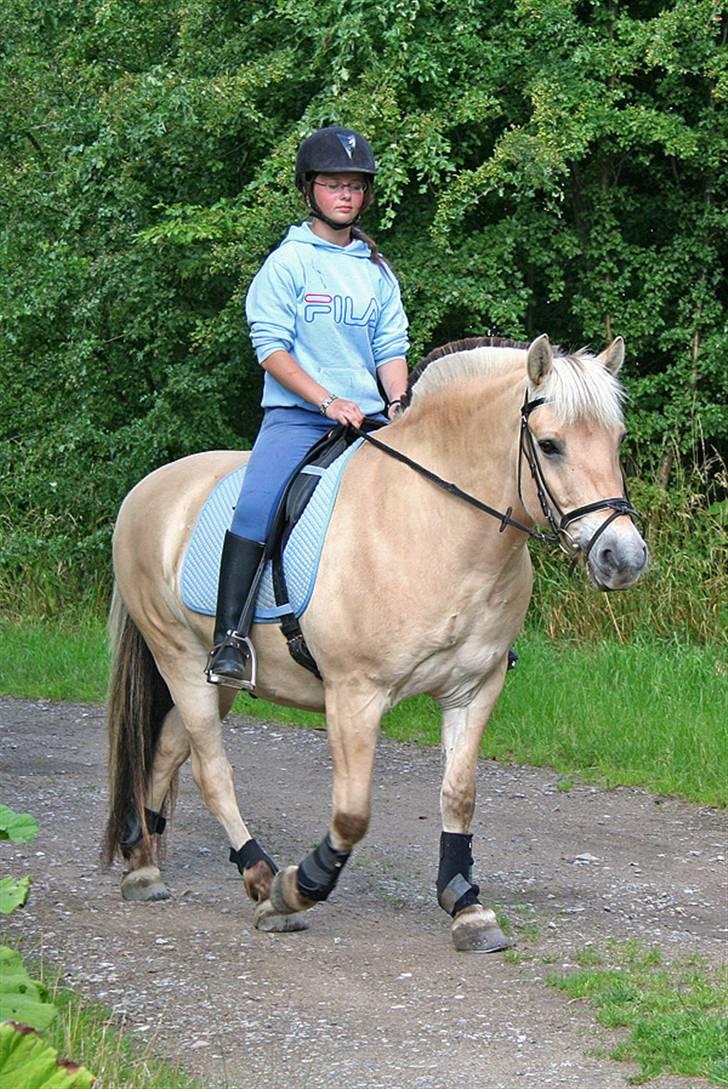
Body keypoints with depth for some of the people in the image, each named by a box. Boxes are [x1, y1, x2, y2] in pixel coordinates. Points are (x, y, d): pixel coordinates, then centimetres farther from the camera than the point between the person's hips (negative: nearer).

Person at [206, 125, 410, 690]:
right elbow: (271, 347, -7)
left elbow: (391, 349, 13)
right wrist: (329, 401, -16)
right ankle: (230, 638, -31)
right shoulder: (287, 263, 0)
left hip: (369, 420, 5)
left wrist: (397, 403, -7)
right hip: (296, 415, -5)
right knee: (257, 506, -28)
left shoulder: (377, 272, 15)